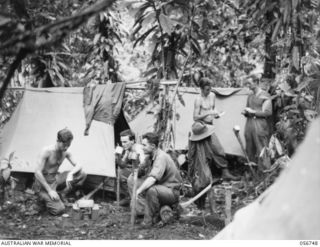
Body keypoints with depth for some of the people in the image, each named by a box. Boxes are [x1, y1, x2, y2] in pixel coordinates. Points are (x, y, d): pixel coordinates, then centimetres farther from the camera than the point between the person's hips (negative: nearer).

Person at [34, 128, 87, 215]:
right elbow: (37, 172, -24)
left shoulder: (66, 152, -3)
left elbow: (77, 166, 2)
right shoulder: (47, 151, -23)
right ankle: (46, 197, 4)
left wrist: (71, 174, -23)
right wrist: (49, 190, -25)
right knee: (58, 209, -26)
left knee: (82, 175, -9)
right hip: (44, 182, -7)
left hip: (55, 179, 7)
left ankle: (61, 195, -2)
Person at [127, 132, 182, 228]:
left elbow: (152, 179, -36)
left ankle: (151, 218, -17)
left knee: (151, 189, -41)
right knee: (131, 179, 1)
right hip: (159, 186, 9)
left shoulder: (161, 157, -23)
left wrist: (138, 191, -41)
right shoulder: (151, 156, 7)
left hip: (171, 191, -9)